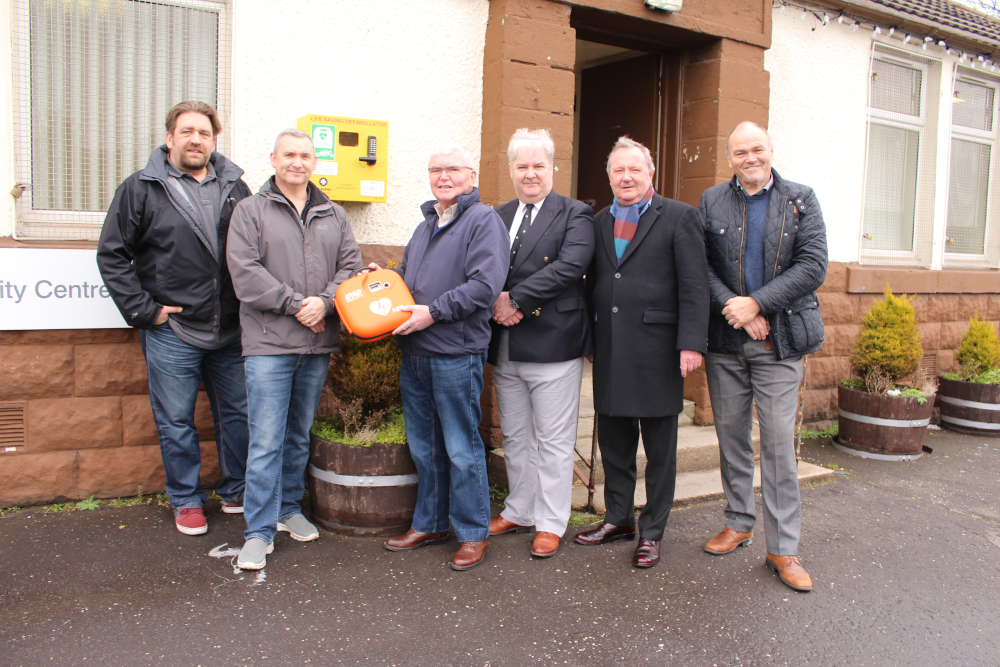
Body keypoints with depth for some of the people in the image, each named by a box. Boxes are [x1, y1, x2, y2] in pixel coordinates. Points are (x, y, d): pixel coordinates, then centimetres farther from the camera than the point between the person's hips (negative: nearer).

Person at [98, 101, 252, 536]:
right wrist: (143, 309, -6)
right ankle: (186, 500, 24)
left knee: (238, 413, 12)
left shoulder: (235, 188, 9)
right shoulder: (140, 189, 0)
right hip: (172, 331, -2)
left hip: (232, 331, 3)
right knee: (176, 421, 7)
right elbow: (112, 255, 0)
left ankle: (237, 492, 29)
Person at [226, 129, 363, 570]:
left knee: (300, 435, 15)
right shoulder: (251, 210, 2)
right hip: (269, 343, -4)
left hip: (318, 343, 4)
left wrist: (325, 302, -12)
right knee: (266, 440, -6)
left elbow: (351, 266, 6)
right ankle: (259, 530, 3)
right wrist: (295, 303, -13)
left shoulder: (333, 216, 14)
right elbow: (245, 272, -8)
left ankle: (289, 509, 31)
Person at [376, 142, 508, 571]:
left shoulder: (483, 221, -6)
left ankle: (473, 533, 15)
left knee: (461, 448, 1)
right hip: (414, 353, 8)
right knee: (423, 446, 16)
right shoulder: (426, 225, 21)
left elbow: (485, 285, -18)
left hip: (456, 354, -8)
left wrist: (433, 312, -19)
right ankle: (429, 524, 30)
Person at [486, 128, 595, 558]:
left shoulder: (575, 215, -2)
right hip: (505, 346, 6)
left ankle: (550, 524, 17)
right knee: (515, 437, 16)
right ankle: (520, 511, 32)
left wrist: (515, 298, -17)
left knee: (554, 441, 3)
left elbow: (570, 267, -17)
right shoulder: (499, 217, 15)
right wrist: (496, 300, -11)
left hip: (553, 344, -5)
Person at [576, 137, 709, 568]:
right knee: (613, 444, 14)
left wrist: (691, 344, -16)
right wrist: (589, 338, 10)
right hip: (609, 351, 5)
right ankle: (619, 519, 31)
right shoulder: (599, 222, 14)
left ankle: (652, 532, 20)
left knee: (660, 449, 7)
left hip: (657, 350, -5)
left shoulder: (679, 217, -2)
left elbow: (694, 286, -8)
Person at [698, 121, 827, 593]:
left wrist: (757, 303, -15)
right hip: (725, 341, 2)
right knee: (731, 436, 11)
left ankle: (783, 548, 9)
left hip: (779, 341, -2)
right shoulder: (711, 202, 7)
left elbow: (813, 266, -6)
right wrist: (735, 309, -14)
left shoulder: (800, 200, 4)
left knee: (779, 443, -1)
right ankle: (739, 522, 29)